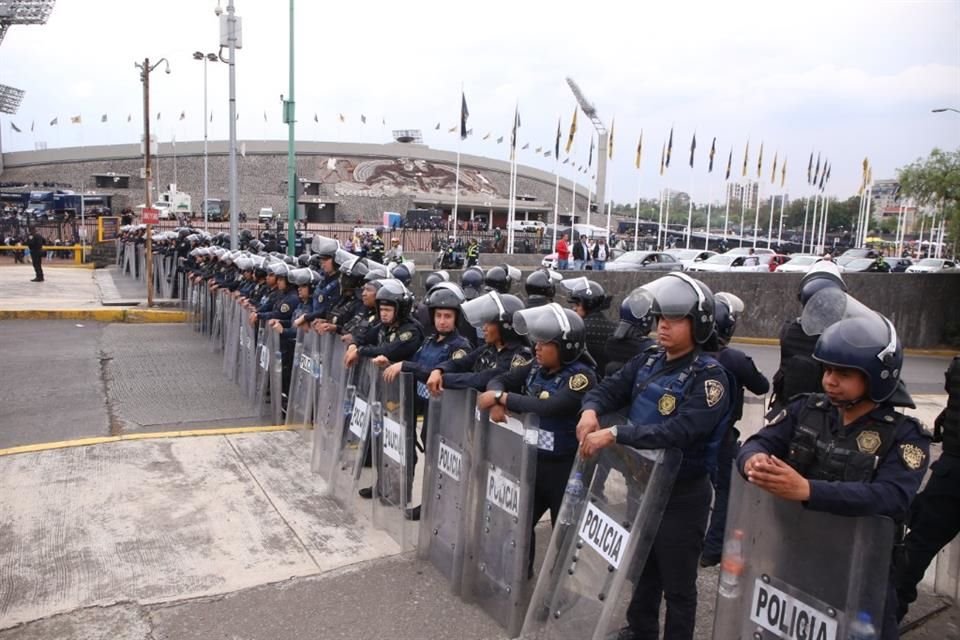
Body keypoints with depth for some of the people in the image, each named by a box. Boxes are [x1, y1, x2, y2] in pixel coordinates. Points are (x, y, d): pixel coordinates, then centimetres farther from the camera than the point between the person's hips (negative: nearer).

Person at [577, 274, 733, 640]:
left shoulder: (709, 376, -19)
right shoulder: (647, 363, 2)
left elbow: (680, 431, -32)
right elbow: (609, 389, 0)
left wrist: (614, 435, -36)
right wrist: (591, 410, -24)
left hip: (682, 495, -7)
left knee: (677, 583, 12)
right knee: (642, 568, 26)